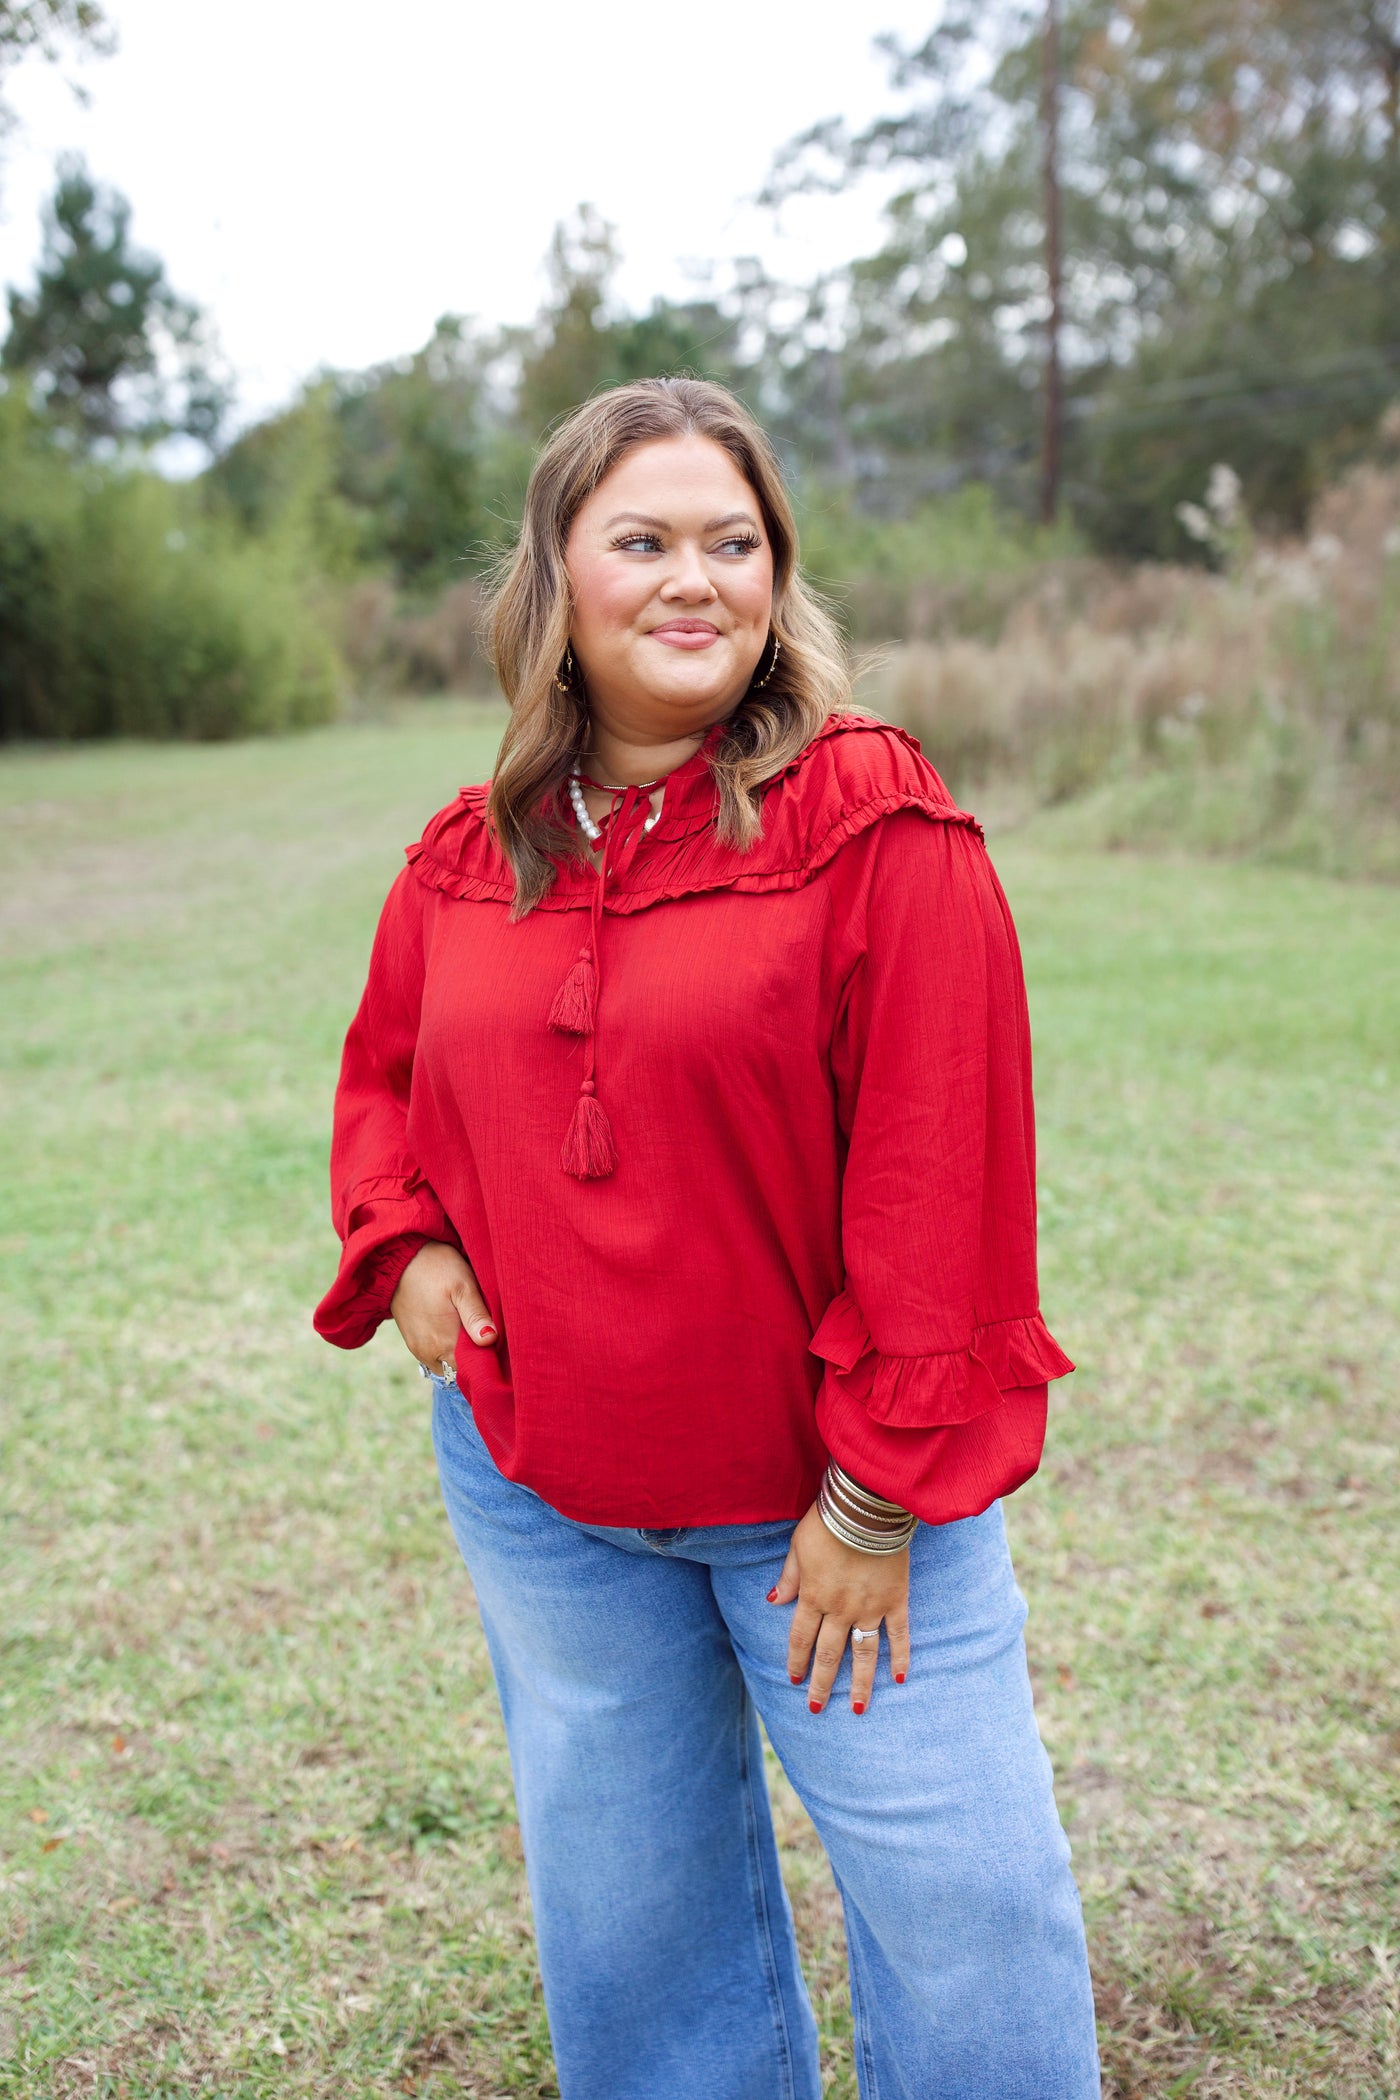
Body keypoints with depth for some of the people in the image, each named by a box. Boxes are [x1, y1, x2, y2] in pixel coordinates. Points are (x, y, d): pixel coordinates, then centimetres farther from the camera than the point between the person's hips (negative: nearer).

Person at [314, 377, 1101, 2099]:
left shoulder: (876, 821, -14)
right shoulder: (470, 857, 2)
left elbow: (935, 1166, -16)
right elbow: (384, 1076, 18)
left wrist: (880, 1494, -16)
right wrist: (404, 1245, -2)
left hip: (827, 1482, -4)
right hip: (537, 1481, 5)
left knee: (959, 1893, 6)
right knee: (620, 1894, 21)